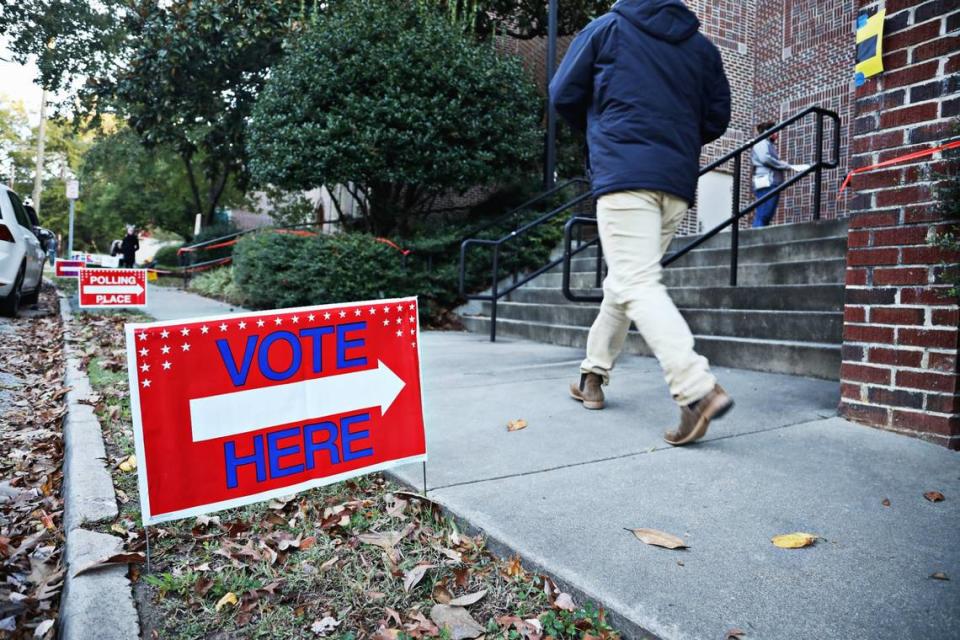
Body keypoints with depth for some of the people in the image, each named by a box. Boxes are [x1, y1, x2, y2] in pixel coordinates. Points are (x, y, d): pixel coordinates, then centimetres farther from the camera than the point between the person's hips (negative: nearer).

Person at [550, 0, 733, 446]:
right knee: (625, 279, 15)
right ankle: (593, 374, 23)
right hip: (678, 182, 6)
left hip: (623, 173, -5)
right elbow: (717, 119, 15)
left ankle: (698, 389, -26)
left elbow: (563, 96, 10)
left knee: (637, 284, -13)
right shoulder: (702, 46, 18)